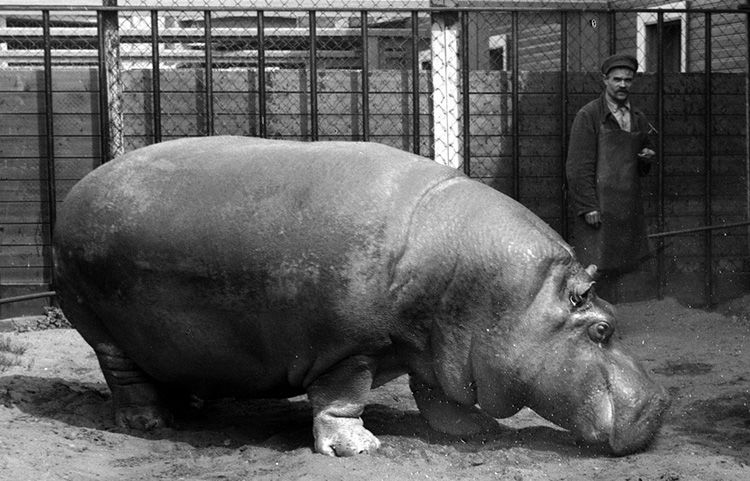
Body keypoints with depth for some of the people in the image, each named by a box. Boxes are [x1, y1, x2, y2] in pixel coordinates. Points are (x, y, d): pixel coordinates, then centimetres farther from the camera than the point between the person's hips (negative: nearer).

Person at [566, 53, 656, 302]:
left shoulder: (638, 119, 15)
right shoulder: (588, 115, -4)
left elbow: (643, 170, 26)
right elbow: (579, 166, -9)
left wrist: (647, 158, 2)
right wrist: (588, 206, -15)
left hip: (628, 207, 6)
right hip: (597, 208, -6)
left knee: (614, 272, 9)